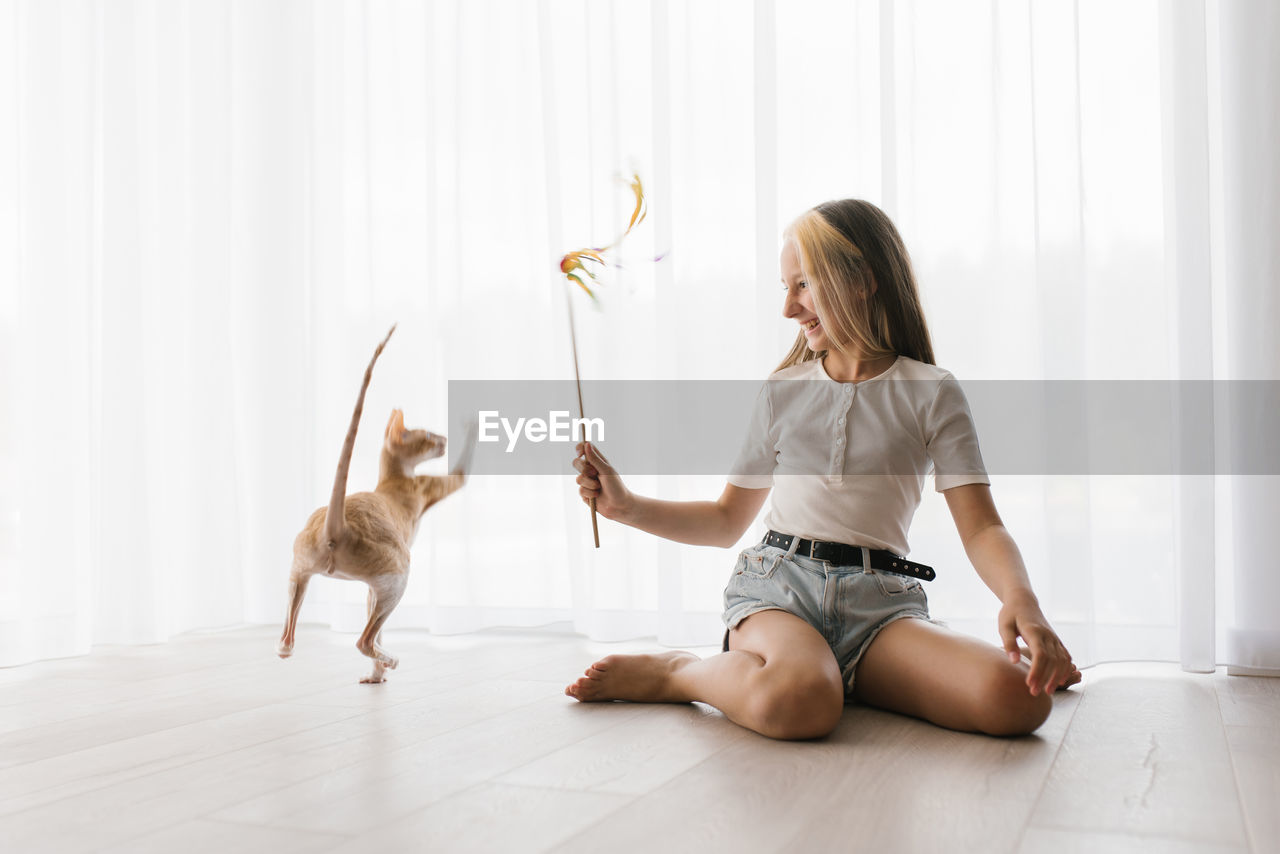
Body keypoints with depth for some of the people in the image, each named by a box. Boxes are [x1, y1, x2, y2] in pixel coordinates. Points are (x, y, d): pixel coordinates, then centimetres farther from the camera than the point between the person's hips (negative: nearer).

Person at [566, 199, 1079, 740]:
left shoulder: (930, 394, 8)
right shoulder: (783, 393, 16)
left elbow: (981, 527, -1)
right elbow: (727, 521, 22)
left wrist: (1021, 600, -22)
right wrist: (626, 506, 10)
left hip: (880, 600, 0)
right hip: (778, 583, 0)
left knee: (1018, 699, -29)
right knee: (797, 702, -38)